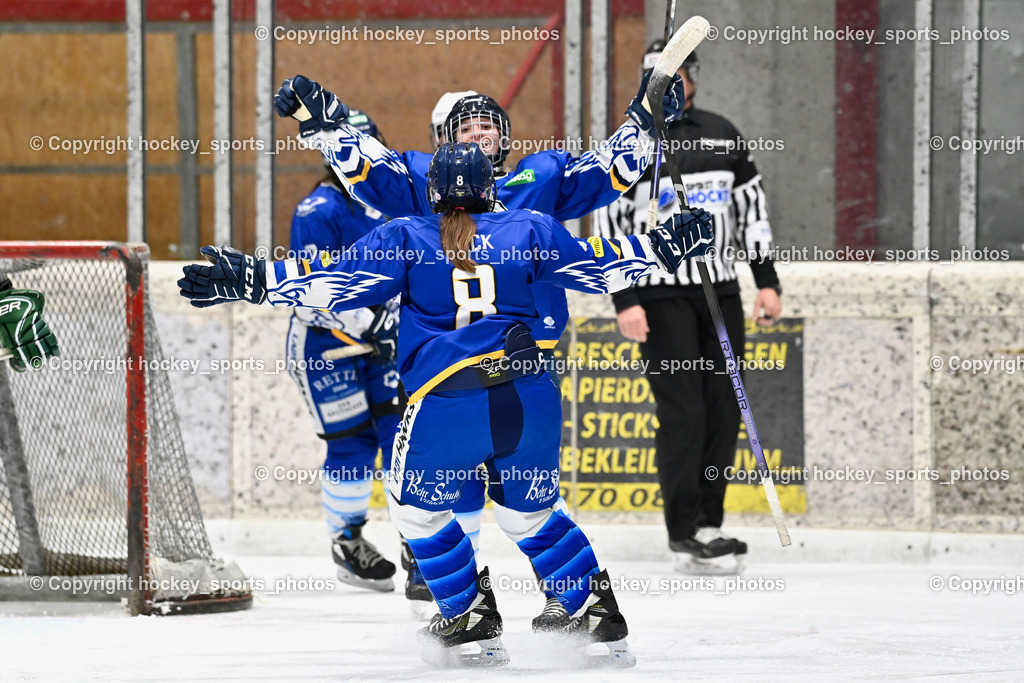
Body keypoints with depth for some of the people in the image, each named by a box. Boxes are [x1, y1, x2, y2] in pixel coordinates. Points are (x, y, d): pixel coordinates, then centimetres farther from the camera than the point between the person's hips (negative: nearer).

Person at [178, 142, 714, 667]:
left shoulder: (404, 239, 6)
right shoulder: (529, 230, 13)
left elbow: (337, 282, -2)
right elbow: (599, 266, 19)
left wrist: (250, 280, 0)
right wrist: (666, 248, 33)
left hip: (446, 405, -3)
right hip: (532, 400, 3)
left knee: (417, 506, 20)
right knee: (529, 512, 23)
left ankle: (472, 618, 19)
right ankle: (599, 615, 20)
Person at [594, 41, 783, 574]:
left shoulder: (723, 138, 10)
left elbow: (751, 210, 15)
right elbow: (610, 227, -5)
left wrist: (767, 281, 9)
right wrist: (625, 302, -12)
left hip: (720, 293, 5)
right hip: (660, 296, -5)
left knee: (724, 410, 4)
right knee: (683, 412, -10)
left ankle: (708, 523, 14)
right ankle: (686, 535, -6)